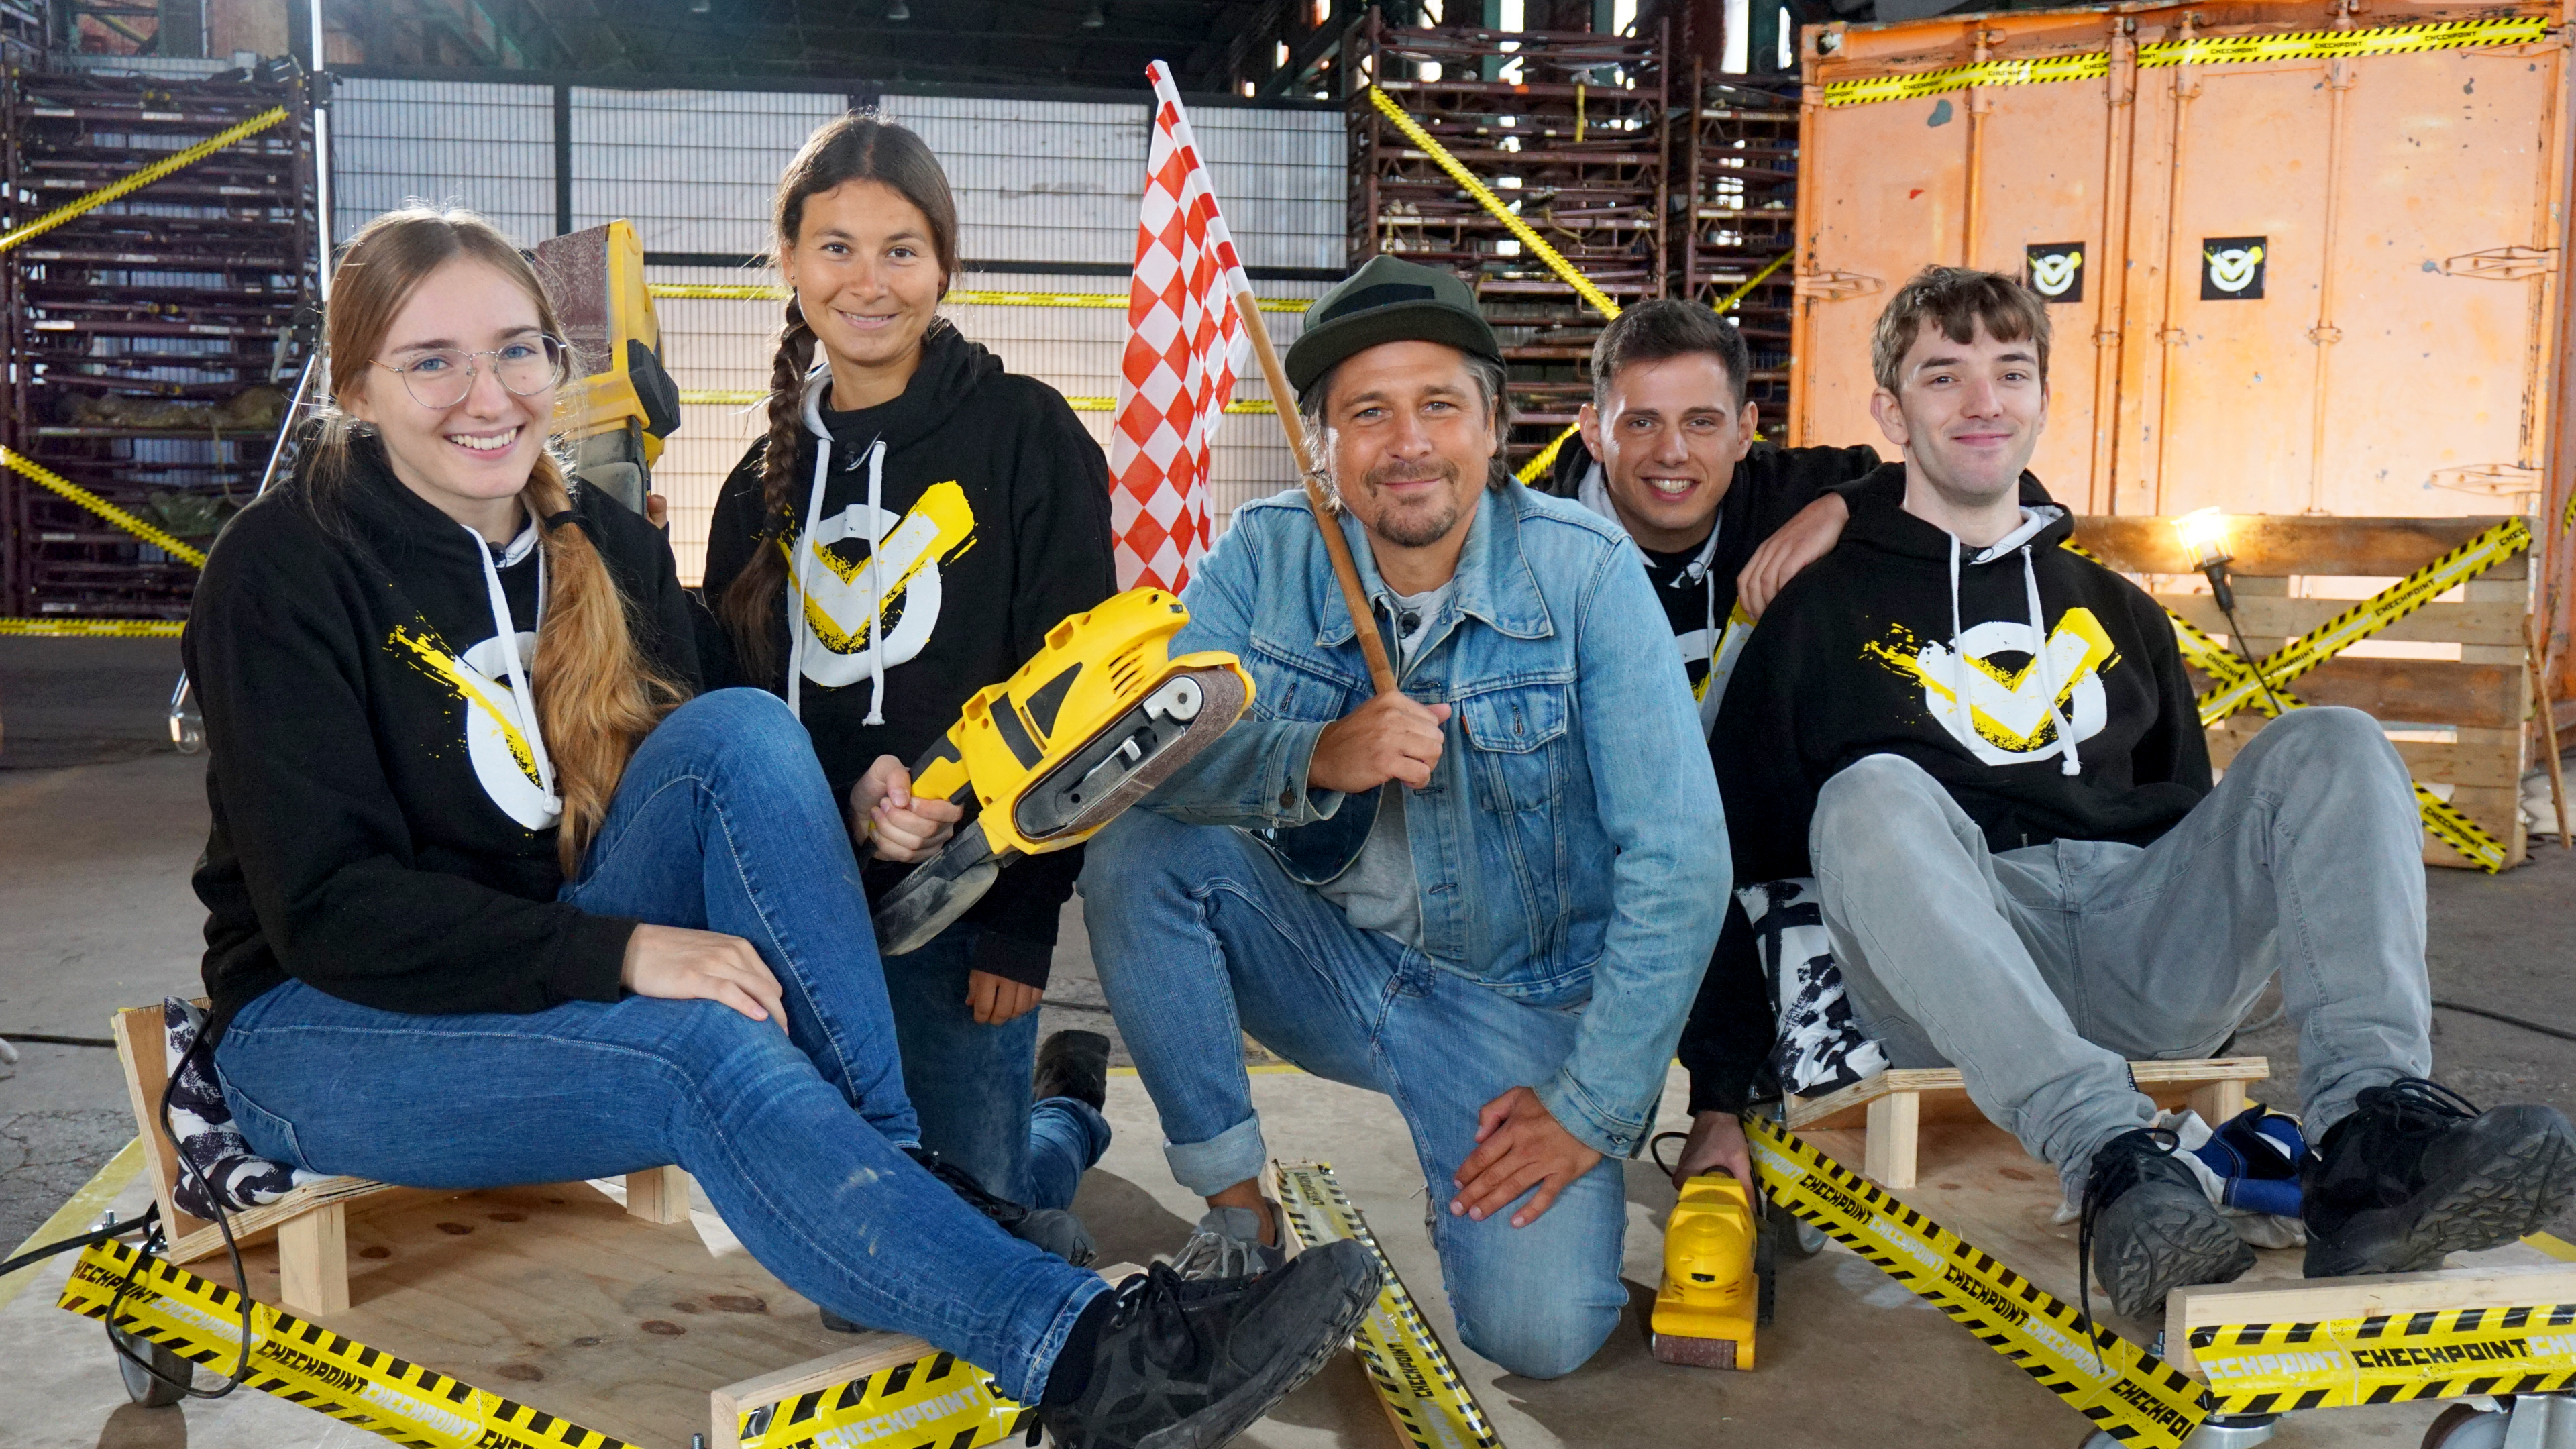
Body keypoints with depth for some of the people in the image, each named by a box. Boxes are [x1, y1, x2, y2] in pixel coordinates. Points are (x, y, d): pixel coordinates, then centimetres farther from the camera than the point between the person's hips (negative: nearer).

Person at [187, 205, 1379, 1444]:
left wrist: (845, 827, -18)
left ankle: (895, 1163, -28)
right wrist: (617, 951, -31)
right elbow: (331, 905, -20)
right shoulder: (283, 571, -13)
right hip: (323, 1021, -5)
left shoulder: (605, 546, 5)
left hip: (570, 991, 5)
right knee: (705, 1048, -35)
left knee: (738, 730, -23)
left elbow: (713, 773, 5)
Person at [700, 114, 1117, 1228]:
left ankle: (1069, 1111, 32)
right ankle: (1048, 1112, 36)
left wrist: (1025, 925, -14)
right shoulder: (770, 477, 12)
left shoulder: (1026, 437, -5)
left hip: (961, 896, -5)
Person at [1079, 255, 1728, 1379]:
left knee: (1538, 1331, -22)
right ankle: (1236, 1210, -6)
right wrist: (1315, 759, -38)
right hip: (1327, 958, 3)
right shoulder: (1264, 558, -7)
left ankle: (1477, 1184, 15)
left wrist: (1593, 1107, -19)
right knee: (1139, 848, -23)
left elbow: (1676, 861, -18)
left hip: (1522, 997, -2)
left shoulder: (1583, 570, -15)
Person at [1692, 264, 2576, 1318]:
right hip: (1956, 981, -4)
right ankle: (2112, 1158, -46)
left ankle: (2370, 1131, -35)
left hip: (2141, 937, 4)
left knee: (2330, 746, -14)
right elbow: (1752, 843, 10)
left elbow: (2186, 807, 29)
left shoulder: (2116, 611, 28)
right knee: (1874, 796, -32)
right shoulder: (1824, 608, 14)